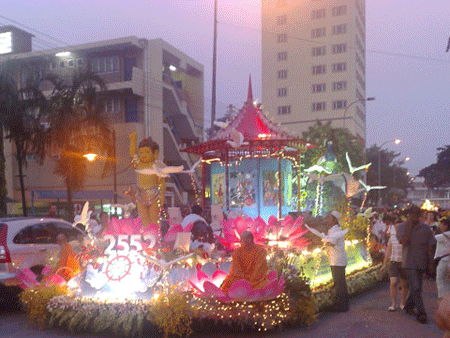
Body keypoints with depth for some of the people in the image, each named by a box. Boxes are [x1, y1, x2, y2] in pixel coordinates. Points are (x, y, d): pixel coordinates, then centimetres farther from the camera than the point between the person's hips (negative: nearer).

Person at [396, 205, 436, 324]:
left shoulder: (425, 228, 4)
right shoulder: (402, 227, -3)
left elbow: (429, 246, 8)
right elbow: (404, 242, -18)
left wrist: (431, 262, 7)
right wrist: (409, 226, -16)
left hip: (421, 262, 4)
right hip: (409, 262, -4)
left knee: (416, 287, 13)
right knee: (415, 288, -11)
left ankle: (408, 307, 32)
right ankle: (420, 313, -6)